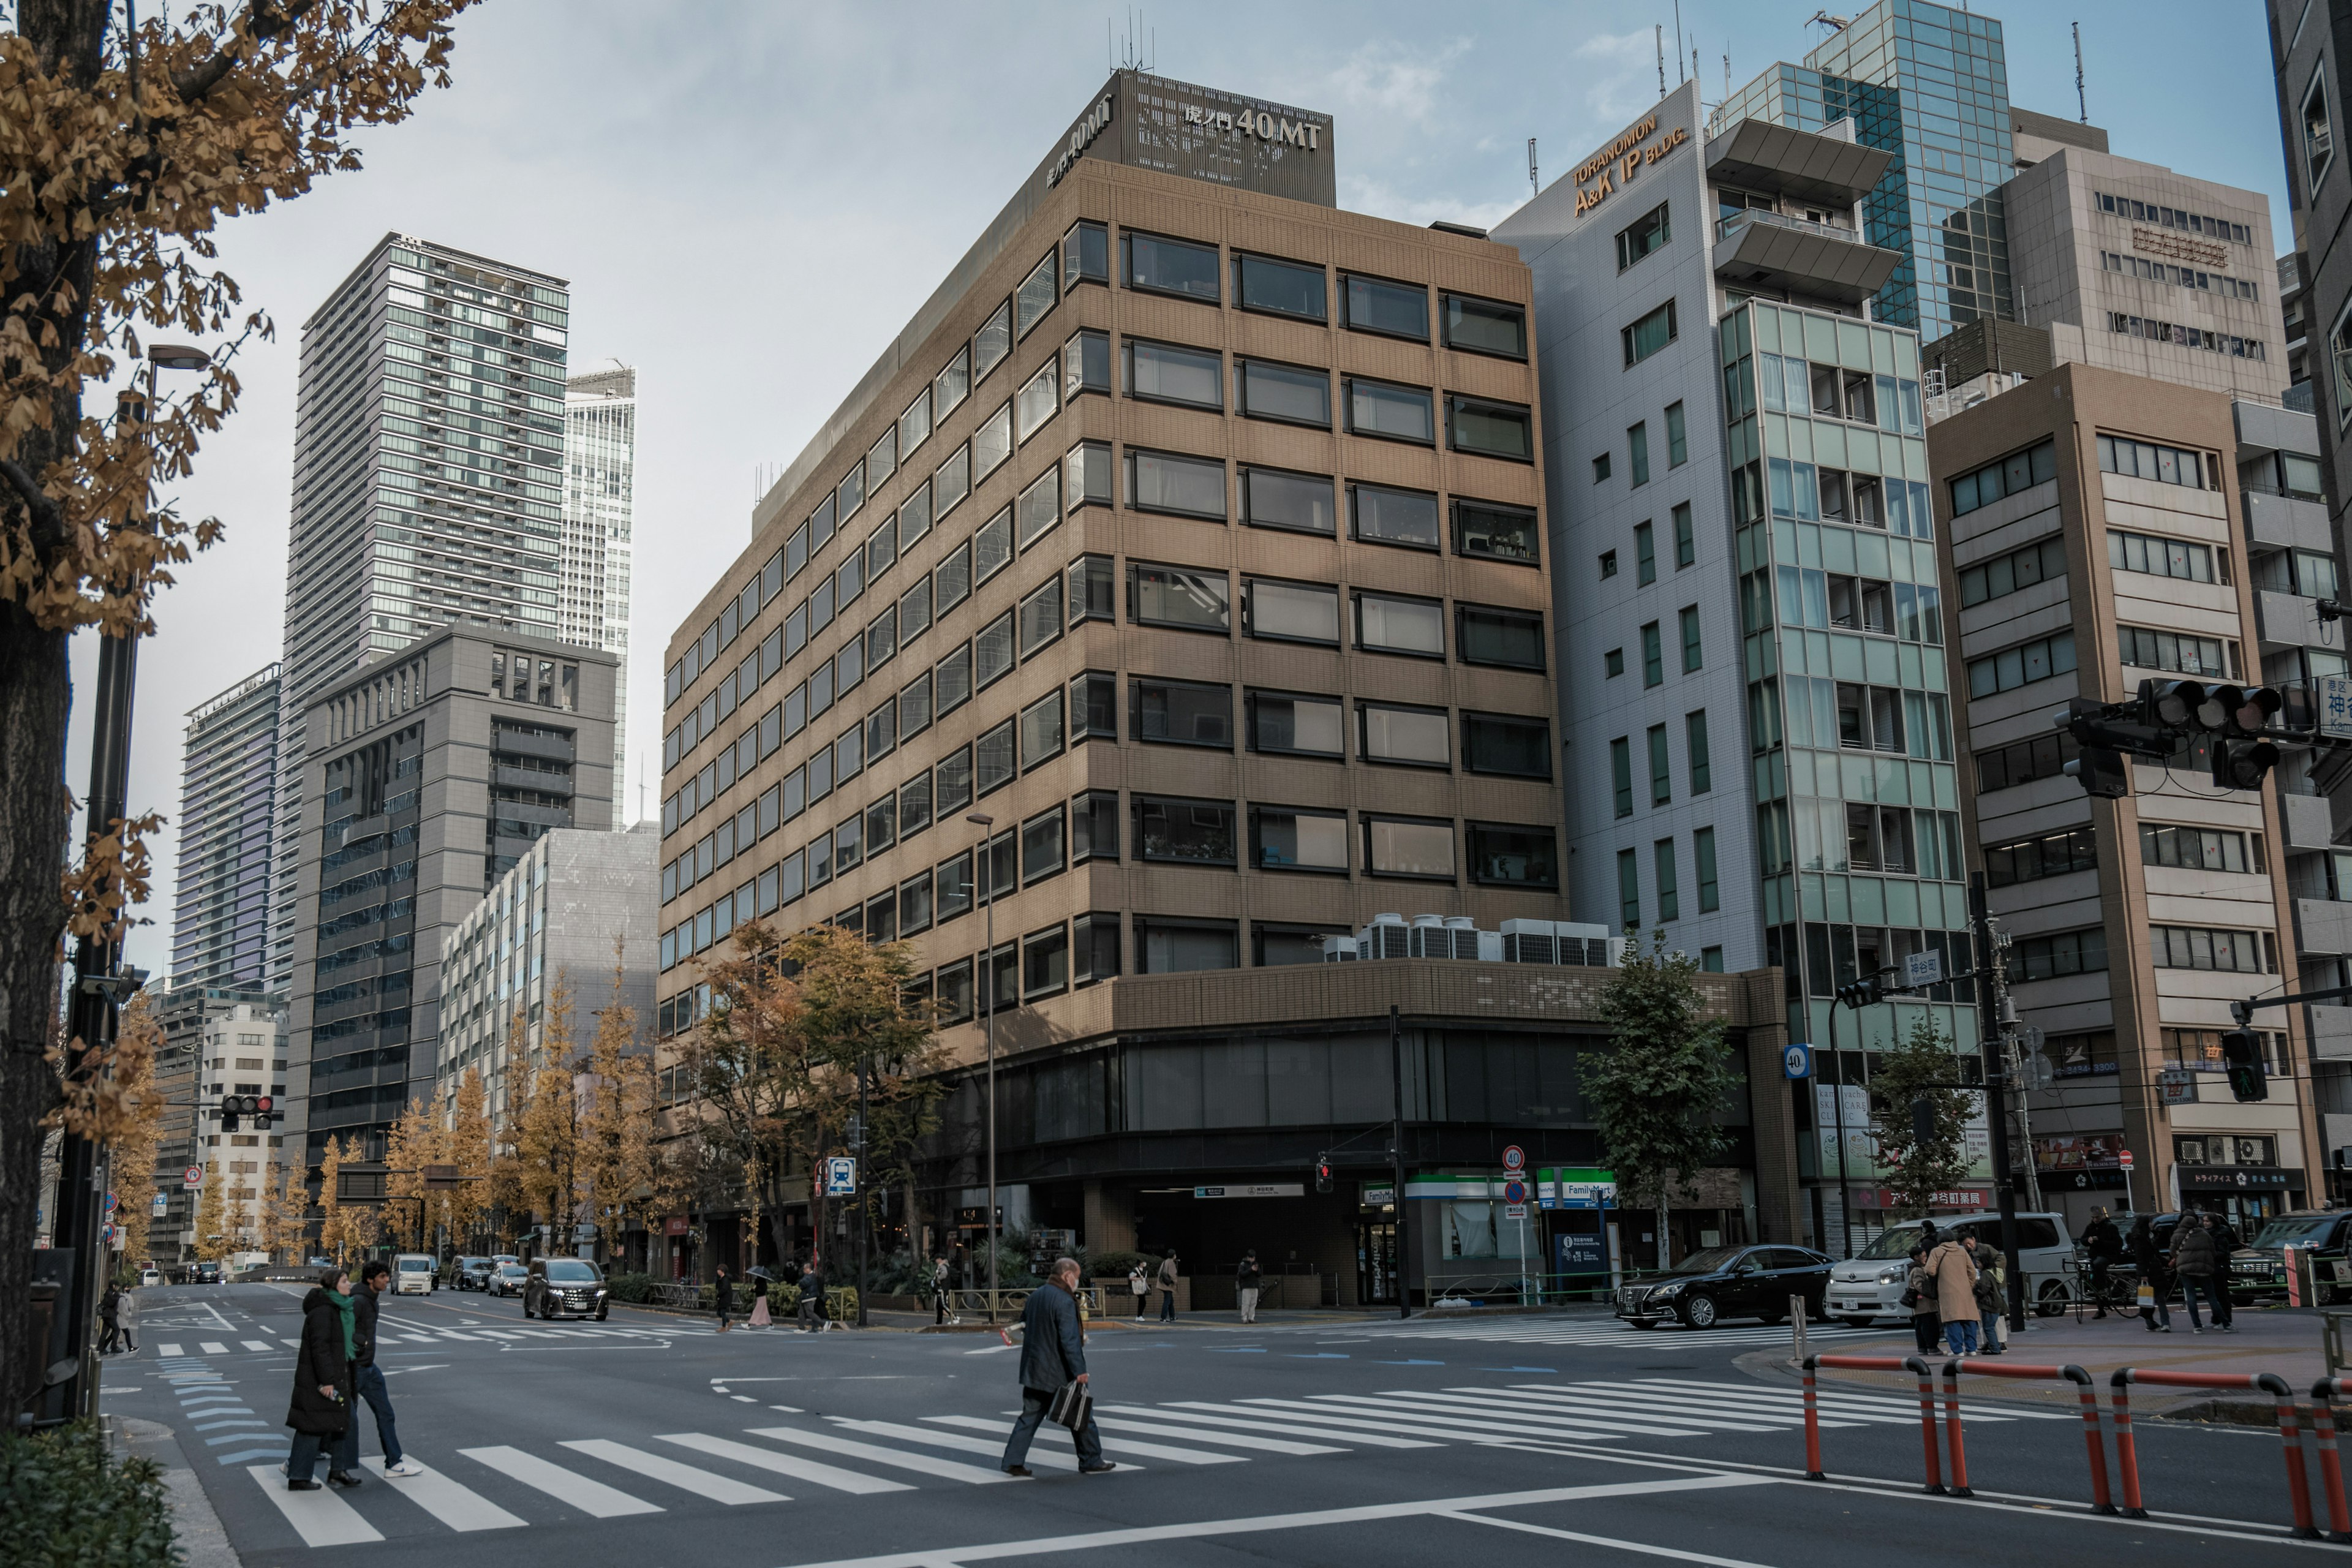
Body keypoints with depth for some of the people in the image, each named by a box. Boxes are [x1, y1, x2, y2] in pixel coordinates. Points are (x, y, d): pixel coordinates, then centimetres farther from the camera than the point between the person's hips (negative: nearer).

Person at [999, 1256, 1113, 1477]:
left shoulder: (1035, 1296, 9)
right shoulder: (1064, 1301, -18)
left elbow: (1024, 1326, 21)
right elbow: (1069, 1339, -23)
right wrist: (1079, 1370, -21)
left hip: (1034, 1368, 7)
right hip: (1059, 1370, -7)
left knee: (1030, 1415, 11)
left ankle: (1013, 1460, 5)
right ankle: (1091, 1461, 15)